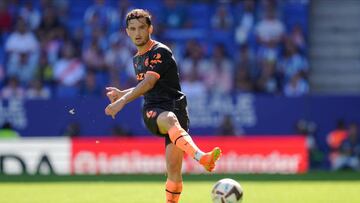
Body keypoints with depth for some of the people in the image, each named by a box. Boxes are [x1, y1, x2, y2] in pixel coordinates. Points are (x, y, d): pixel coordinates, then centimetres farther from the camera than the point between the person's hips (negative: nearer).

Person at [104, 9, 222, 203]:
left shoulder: (161, 52, -2)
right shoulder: (137, 58, 22)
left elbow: (149, 83, -13)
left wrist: (122, 101, -18)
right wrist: (121, 93, 23)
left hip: (175, 106, -2)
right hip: (152, 113, 2)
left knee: (174, 169, -16)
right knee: (169, 119, -37)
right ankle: (200, 157, -61)